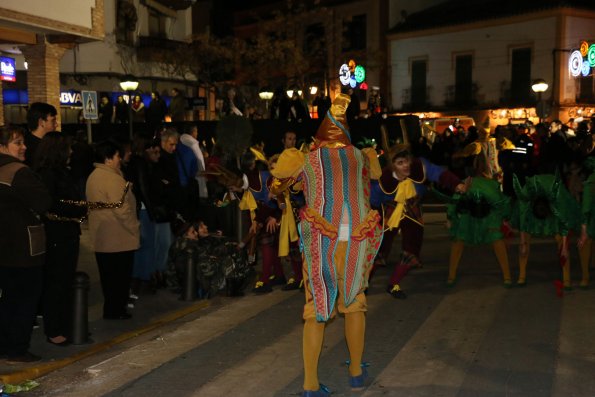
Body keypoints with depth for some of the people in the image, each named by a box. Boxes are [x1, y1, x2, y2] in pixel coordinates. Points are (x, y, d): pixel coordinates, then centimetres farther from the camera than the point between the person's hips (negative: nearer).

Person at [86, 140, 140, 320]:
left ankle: (110, 308, 24)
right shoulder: (113, 179, -19)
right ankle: (115, 310, 8)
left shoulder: (93, 177, 10)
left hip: (101, 237, 9)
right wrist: (135, 228, -13)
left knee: (108, 274, 15)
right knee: (120, 275, 2)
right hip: (119, 236, -9)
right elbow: (121, 209, -22)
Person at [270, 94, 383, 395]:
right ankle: (356, 373, 28)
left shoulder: (306, 160, 12)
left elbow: (275, 187, 23)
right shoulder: (360, 157, 14)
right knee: (354, 302, 16)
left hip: (319, 238, -1)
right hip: (357, 237, 1)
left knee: (316, 306, 4)